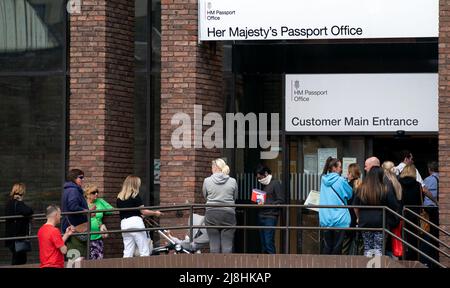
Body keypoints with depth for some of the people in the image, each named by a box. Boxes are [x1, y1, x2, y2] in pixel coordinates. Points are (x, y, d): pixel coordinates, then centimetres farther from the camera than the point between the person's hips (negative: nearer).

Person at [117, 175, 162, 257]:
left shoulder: (119, 197, 12)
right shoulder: (135, 195, -5)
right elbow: (143, 211, -6)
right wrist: (155, 213, 10)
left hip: (124, 224, 6)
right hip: (136, 222, -6)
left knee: (127, 253, 6)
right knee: (144, 251, -2)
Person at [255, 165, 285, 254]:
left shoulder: (275, 184, -4)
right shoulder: (264, 185, 19)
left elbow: (280, 201, -11)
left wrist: (266, 204, -16)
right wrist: (258, 202, 6)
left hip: (270, 217, -8)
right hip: (261, 216, 8)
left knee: (269, 243, -13)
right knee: (263, 243, 7)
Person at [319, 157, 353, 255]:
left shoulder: (323, 180, 5)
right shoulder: (341, 181, -11)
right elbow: (350, 194, 2)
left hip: (325, 219, 5)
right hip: (339, 219, -5)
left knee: (327, 246, 9)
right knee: (337, 247, 1)